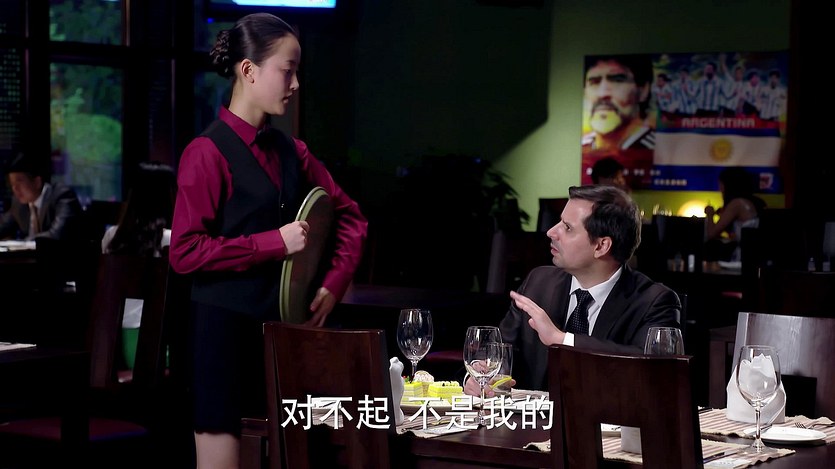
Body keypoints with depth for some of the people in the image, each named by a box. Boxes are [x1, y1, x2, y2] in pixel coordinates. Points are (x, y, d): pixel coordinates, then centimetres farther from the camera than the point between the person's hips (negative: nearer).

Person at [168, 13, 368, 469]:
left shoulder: (291, 152, 9)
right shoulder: (208, 153, -11)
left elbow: (350, 217, 18)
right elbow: (185, 251, -16)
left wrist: (335, 282, 3)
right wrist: (275, 243, -16)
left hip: (284, 324, 7)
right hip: (226, 327, -7)